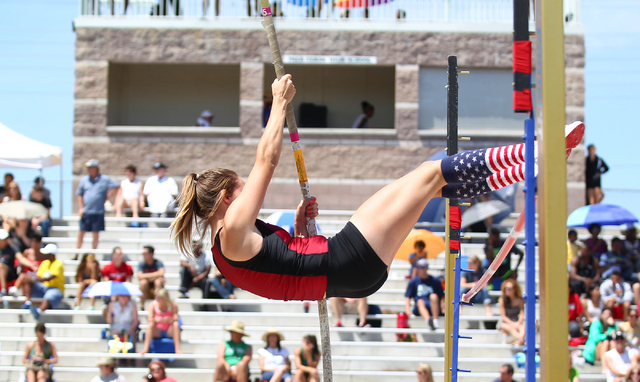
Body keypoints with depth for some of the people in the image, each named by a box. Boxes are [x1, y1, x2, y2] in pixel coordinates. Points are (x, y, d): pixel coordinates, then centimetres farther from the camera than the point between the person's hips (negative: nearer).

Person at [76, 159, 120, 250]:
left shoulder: (104, 179, 0)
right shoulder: (84, 180, 8)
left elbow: (116, 186, 2)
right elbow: (79, 194, 12)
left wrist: (107, 197, -1)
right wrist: (80, 208, 3)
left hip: (98, 211, -2)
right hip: (85, 212, 2)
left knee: (96, 233, 4)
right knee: (81, 232, 0)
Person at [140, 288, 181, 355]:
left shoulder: (173, 305, -7)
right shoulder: (153, 304, -6)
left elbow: (176, 318, -20)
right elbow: (149, 319, -17)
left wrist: (169, 319, -44)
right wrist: (155, 320, -41)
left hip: (169, 332, 0)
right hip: (157, 332, 0)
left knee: (176, 324, -30)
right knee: (150, 325, -30)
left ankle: (177, 349, -34)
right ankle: (146, 348, -36)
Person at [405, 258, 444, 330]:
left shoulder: (435, 281, 13)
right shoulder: (413, 281, 15)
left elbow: (442, 296, 13)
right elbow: (408, 297, 11)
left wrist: (443, 308, -5)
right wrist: (407, 308, -7)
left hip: (434, 308, 0)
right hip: (419, 310, 0)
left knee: (434, 296, -29)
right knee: (420, 301, -34)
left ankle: (435, 321, -41)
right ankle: (429, 321, -66)